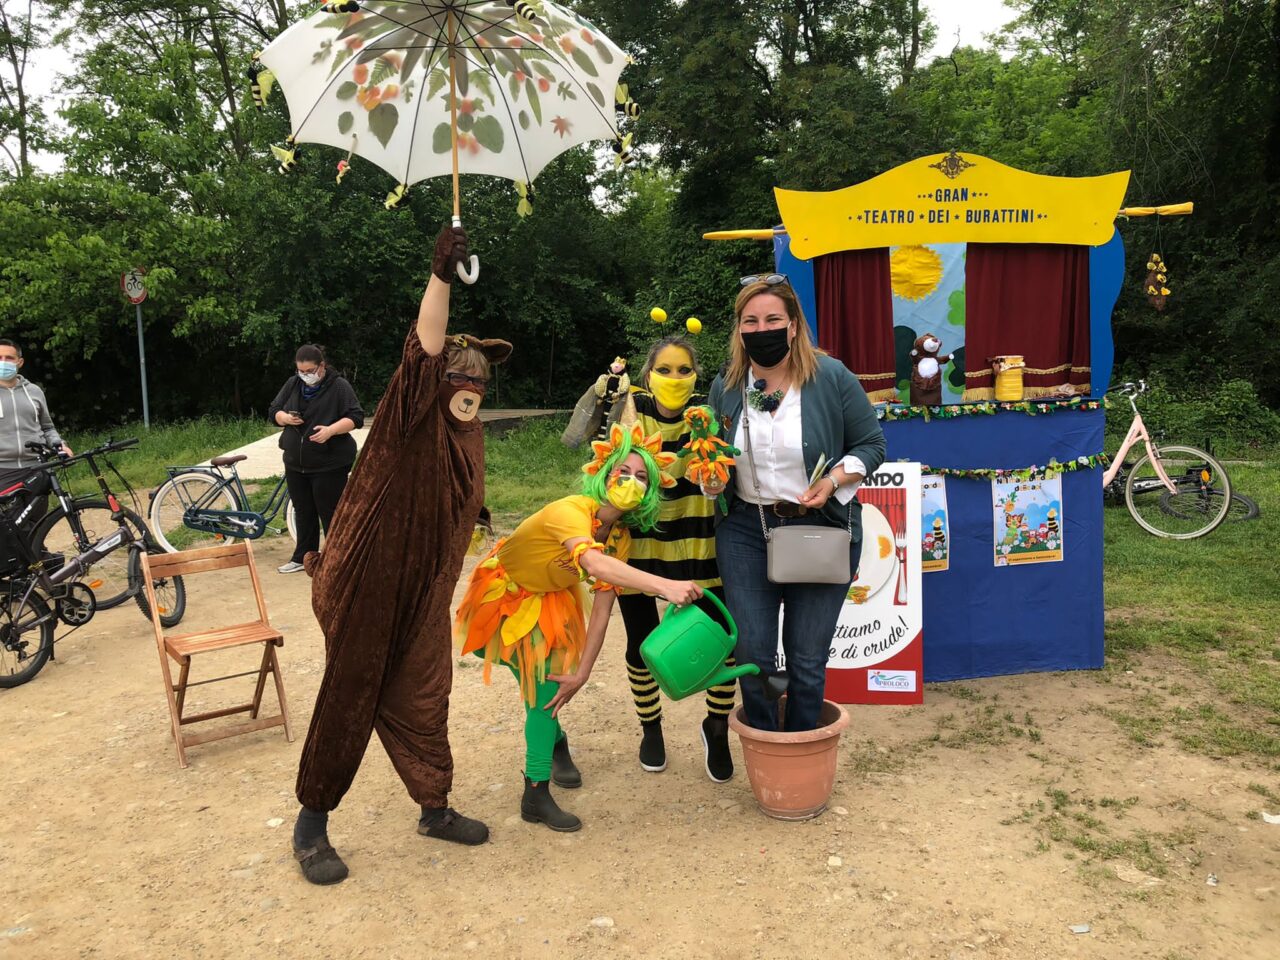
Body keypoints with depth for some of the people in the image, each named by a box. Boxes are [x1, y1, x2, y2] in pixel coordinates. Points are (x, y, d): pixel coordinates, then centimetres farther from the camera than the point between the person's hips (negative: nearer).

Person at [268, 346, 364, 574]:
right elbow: (273, 411, 14)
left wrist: (331, 430, -27)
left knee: (330, 514, -1)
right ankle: (302, 557, 24)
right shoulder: (292, 385, 9)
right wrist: (285, 418, -9)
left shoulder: (339, 386, -7)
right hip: (295, 463, 6)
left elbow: (356, 417, -12)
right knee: (304, 513, 14)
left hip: (329, 464, -5)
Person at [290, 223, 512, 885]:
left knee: (422, 700, 16)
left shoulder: (464, 435, 9)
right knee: (349, 700, 4)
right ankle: (311, 825, 21)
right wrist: (441, 274, -42)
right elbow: (424, 353, -32)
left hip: (424, 593, 7)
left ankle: (435, 809, 31)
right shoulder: (409, 415, -14)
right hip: (368, 588, -7)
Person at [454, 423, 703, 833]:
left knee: (550, 685, 5)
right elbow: (593, 562, -58)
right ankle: (556, 743, 17)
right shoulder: (571, 511, -37)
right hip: (504, 595, -6)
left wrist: (581, 673, -17)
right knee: (542, 686, -12)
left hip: (549, 599, 6)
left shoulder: (620, 536, -13)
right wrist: (665, 586, -68)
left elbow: (602, 610, -13)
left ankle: (536, 794, 27)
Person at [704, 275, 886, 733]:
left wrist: (834, 480, -18)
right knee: (752, 653, 6)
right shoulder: (725, 385, 2)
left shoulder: (831, 378, -8)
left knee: (807, 659, 7)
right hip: (745, 529, 3)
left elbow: (871, 444, 0)